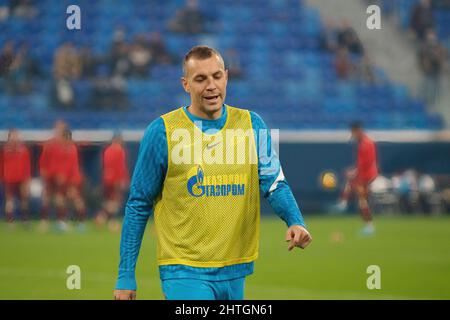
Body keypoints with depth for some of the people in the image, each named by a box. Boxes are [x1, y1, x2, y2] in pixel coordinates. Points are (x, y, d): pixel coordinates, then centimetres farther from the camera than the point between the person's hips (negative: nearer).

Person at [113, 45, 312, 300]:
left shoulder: (251, 125, 5)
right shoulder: (162, 131, -5)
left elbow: (274, 183, 1)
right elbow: (139, 204, 0)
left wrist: (295, 221, -20)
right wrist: (125, 277, -1)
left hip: (235, 271, 4)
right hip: (185, 272, -4)